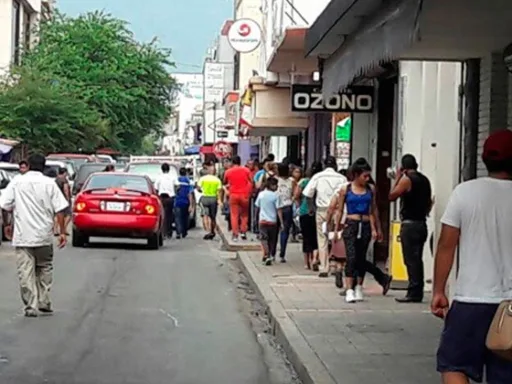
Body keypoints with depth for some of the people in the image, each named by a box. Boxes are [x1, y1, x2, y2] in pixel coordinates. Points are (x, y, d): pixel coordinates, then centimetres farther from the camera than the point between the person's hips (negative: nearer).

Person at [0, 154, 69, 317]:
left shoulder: (17, 182, 0)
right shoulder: (49, 183, -1)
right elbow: (59, 210, -5)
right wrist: (62, 232, 1)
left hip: (22, 236, -1)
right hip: (44, 236, 1)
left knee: (25, 273, 1)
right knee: (44, 269, 18)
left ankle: (31, 307, -3)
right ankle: (44, 302, 16)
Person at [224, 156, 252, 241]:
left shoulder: (228, 172, 2)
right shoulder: (246, 170, 1)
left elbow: (225, 182, 13)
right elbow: (251, 182, 0)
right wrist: (249, 193, 8)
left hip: (233, 195, 0)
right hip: (244, 195, 0)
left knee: (234, 215, 3)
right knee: (244, 214, 14)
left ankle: (235, 234, -1)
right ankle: (243, 231, 6)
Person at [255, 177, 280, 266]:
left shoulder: (261, 194, 0)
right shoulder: (275, 195, -10)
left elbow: (257, 207, 9)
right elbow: (278, 209, -10)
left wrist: (256, 217, 25)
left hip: (262, 219, 1)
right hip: (272, 221, -1)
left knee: (264, 238, -3)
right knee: (272, 239, 14)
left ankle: (266, 255, -21)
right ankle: (271, 255, 19)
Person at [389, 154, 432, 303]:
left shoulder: (406, 179, -11)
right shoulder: (425, 180, 11)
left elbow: (392, 196, -10)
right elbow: (429, 202, 16)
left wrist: (397, 178, -2)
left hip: (410, 224, -8)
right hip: (422, 223, 8)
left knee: (410, 259, -7)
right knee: (417, 259, 12)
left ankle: (414, 293, -8)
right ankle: (417, 292, 14)